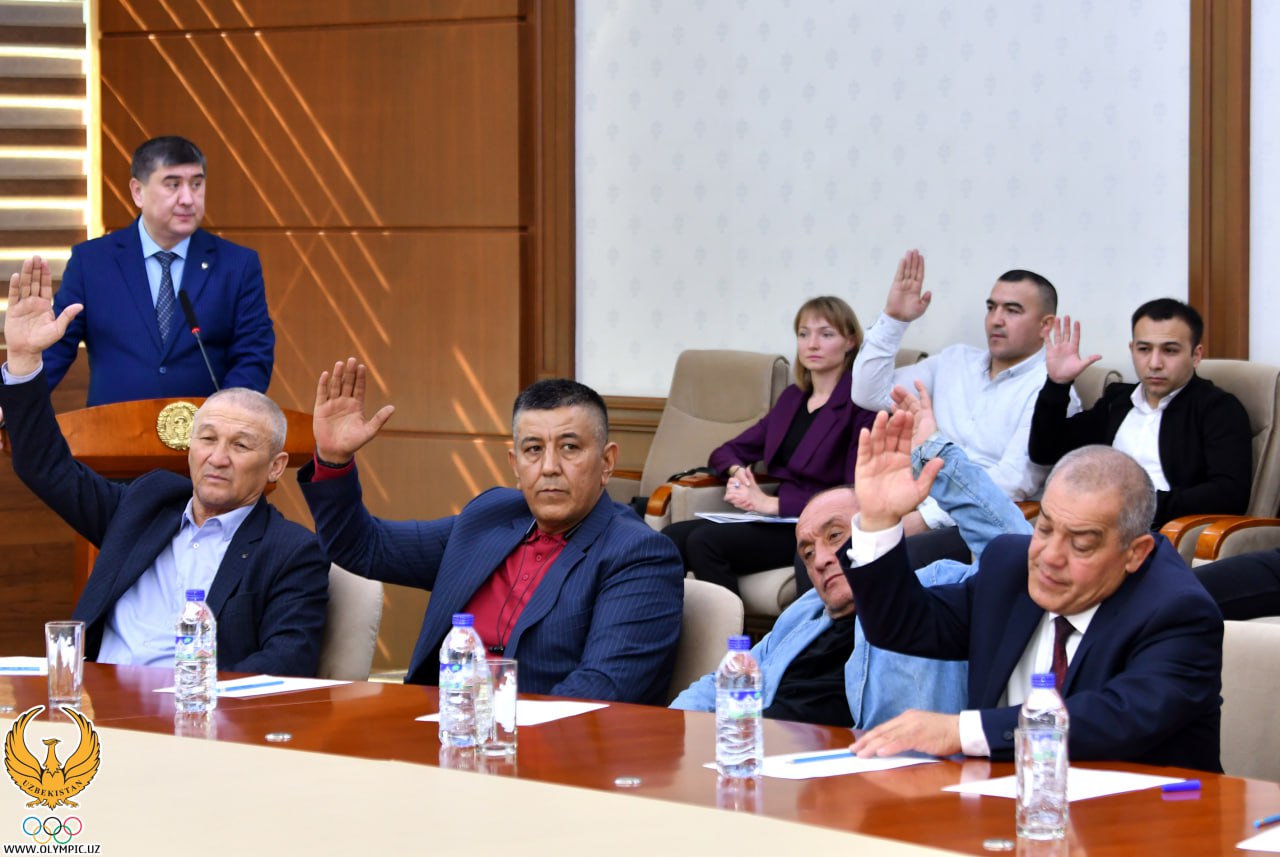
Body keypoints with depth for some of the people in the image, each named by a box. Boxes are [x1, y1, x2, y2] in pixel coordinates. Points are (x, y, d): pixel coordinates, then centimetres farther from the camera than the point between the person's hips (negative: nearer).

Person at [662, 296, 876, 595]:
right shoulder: (793, 397, 19)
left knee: (705, 541, -29)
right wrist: (736, 471, 0)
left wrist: (773, 503, -16)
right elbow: (727, 451, 25)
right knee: (672, 538, -18)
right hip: (780, 519, 7)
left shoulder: (860, 404, -5)